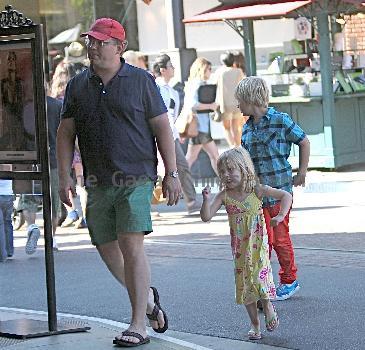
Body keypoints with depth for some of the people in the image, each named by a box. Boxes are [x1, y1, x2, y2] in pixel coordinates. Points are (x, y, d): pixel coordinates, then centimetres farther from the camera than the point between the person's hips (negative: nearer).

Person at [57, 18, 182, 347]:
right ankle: (148, 297, 35)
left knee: (131, 246, -15)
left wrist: (171, 174, -3)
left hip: (136, 179, -5)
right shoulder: (77, 85, 10)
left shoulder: (141, 81, 0)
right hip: (98, 184, 5)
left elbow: (162, 128, 1)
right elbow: (66, 133, 12)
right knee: (107, 248, 9)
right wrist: (64, 176, 3)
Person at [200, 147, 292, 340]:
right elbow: (206, 216, -9)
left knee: (260, 276, -15)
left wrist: (280, 216, -19)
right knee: (244, 282, 4)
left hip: (258, 243, -3)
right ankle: (254, 323, 16)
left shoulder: (256, 190, -9)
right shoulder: (224, 196, -3)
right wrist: (206, 199, -24)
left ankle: (268, 307, 15)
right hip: (239, 247, 3)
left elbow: (285, 196, -6)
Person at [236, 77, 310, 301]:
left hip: (280, 190, -5)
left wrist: (302, 172, 5)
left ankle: (289, 280, 18)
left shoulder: (280, 121, -8)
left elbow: (304, 142, 3)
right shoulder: (247, 129, 9)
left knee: (280, 238, 1)